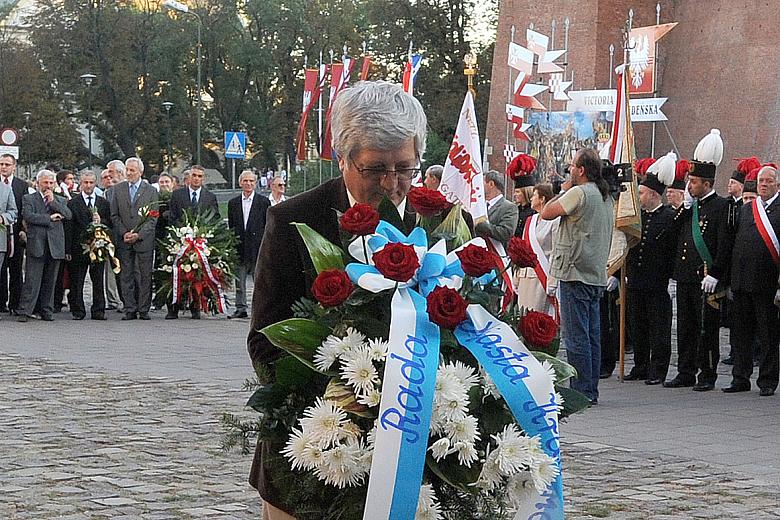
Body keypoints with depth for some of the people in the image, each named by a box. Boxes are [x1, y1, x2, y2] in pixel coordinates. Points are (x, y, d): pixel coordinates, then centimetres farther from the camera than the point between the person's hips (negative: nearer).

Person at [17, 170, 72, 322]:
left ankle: (47, 312, 14)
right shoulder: (28, 199, 8)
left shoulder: (60, 200, 18)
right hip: (36, 245, -3)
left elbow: (68, 215, 0)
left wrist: (52, 201, -6)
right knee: (32, 280, -7)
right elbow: (28, 216, -9)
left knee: (50, 281, 7)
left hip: (55, 245, 3)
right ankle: (24, 312, -7)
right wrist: (50, 218, -9)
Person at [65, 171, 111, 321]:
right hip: (79, 247, -2)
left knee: (98, 280, 2)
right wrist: (68, 250, -6)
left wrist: (101, 222, -12)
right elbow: (69, 228, -1)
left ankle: (98, 311, 7)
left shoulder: (104, 203, 12)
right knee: (77, 282, 1)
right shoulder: (72, 203, 4)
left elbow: (110, 224, 10)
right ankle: (78, 311, 7)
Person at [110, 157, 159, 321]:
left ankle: (144, 310, 5)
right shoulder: (118, 189, 8)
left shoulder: (151, 191, 2)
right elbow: (114, 215, 7)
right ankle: (130, 310, 3)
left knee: (145, 276, 0)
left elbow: (153, 218, -1)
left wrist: (139, 234, -11)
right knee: (126, 276, 1)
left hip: (144, 239, -2)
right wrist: (123, 233, -6)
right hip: (124, 240, 2)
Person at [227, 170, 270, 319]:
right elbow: (231, 226, 13)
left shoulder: (263, 202, 4)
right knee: (239, 280, 4)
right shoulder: (233, 203, 12)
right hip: (239, 248, 3)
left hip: (258, 247, -3)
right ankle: (240, 308, 8)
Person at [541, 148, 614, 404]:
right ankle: (591, 390, 13)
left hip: (576, 274, -9)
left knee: (576, 335, -7)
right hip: (597, 275, 9)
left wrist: (563, 191, 1)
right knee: (592, 335, 10)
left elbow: (547, 213, -10)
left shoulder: (579, 193, -13)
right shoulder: (605, 196, 15)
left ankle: (581, 391, -7)